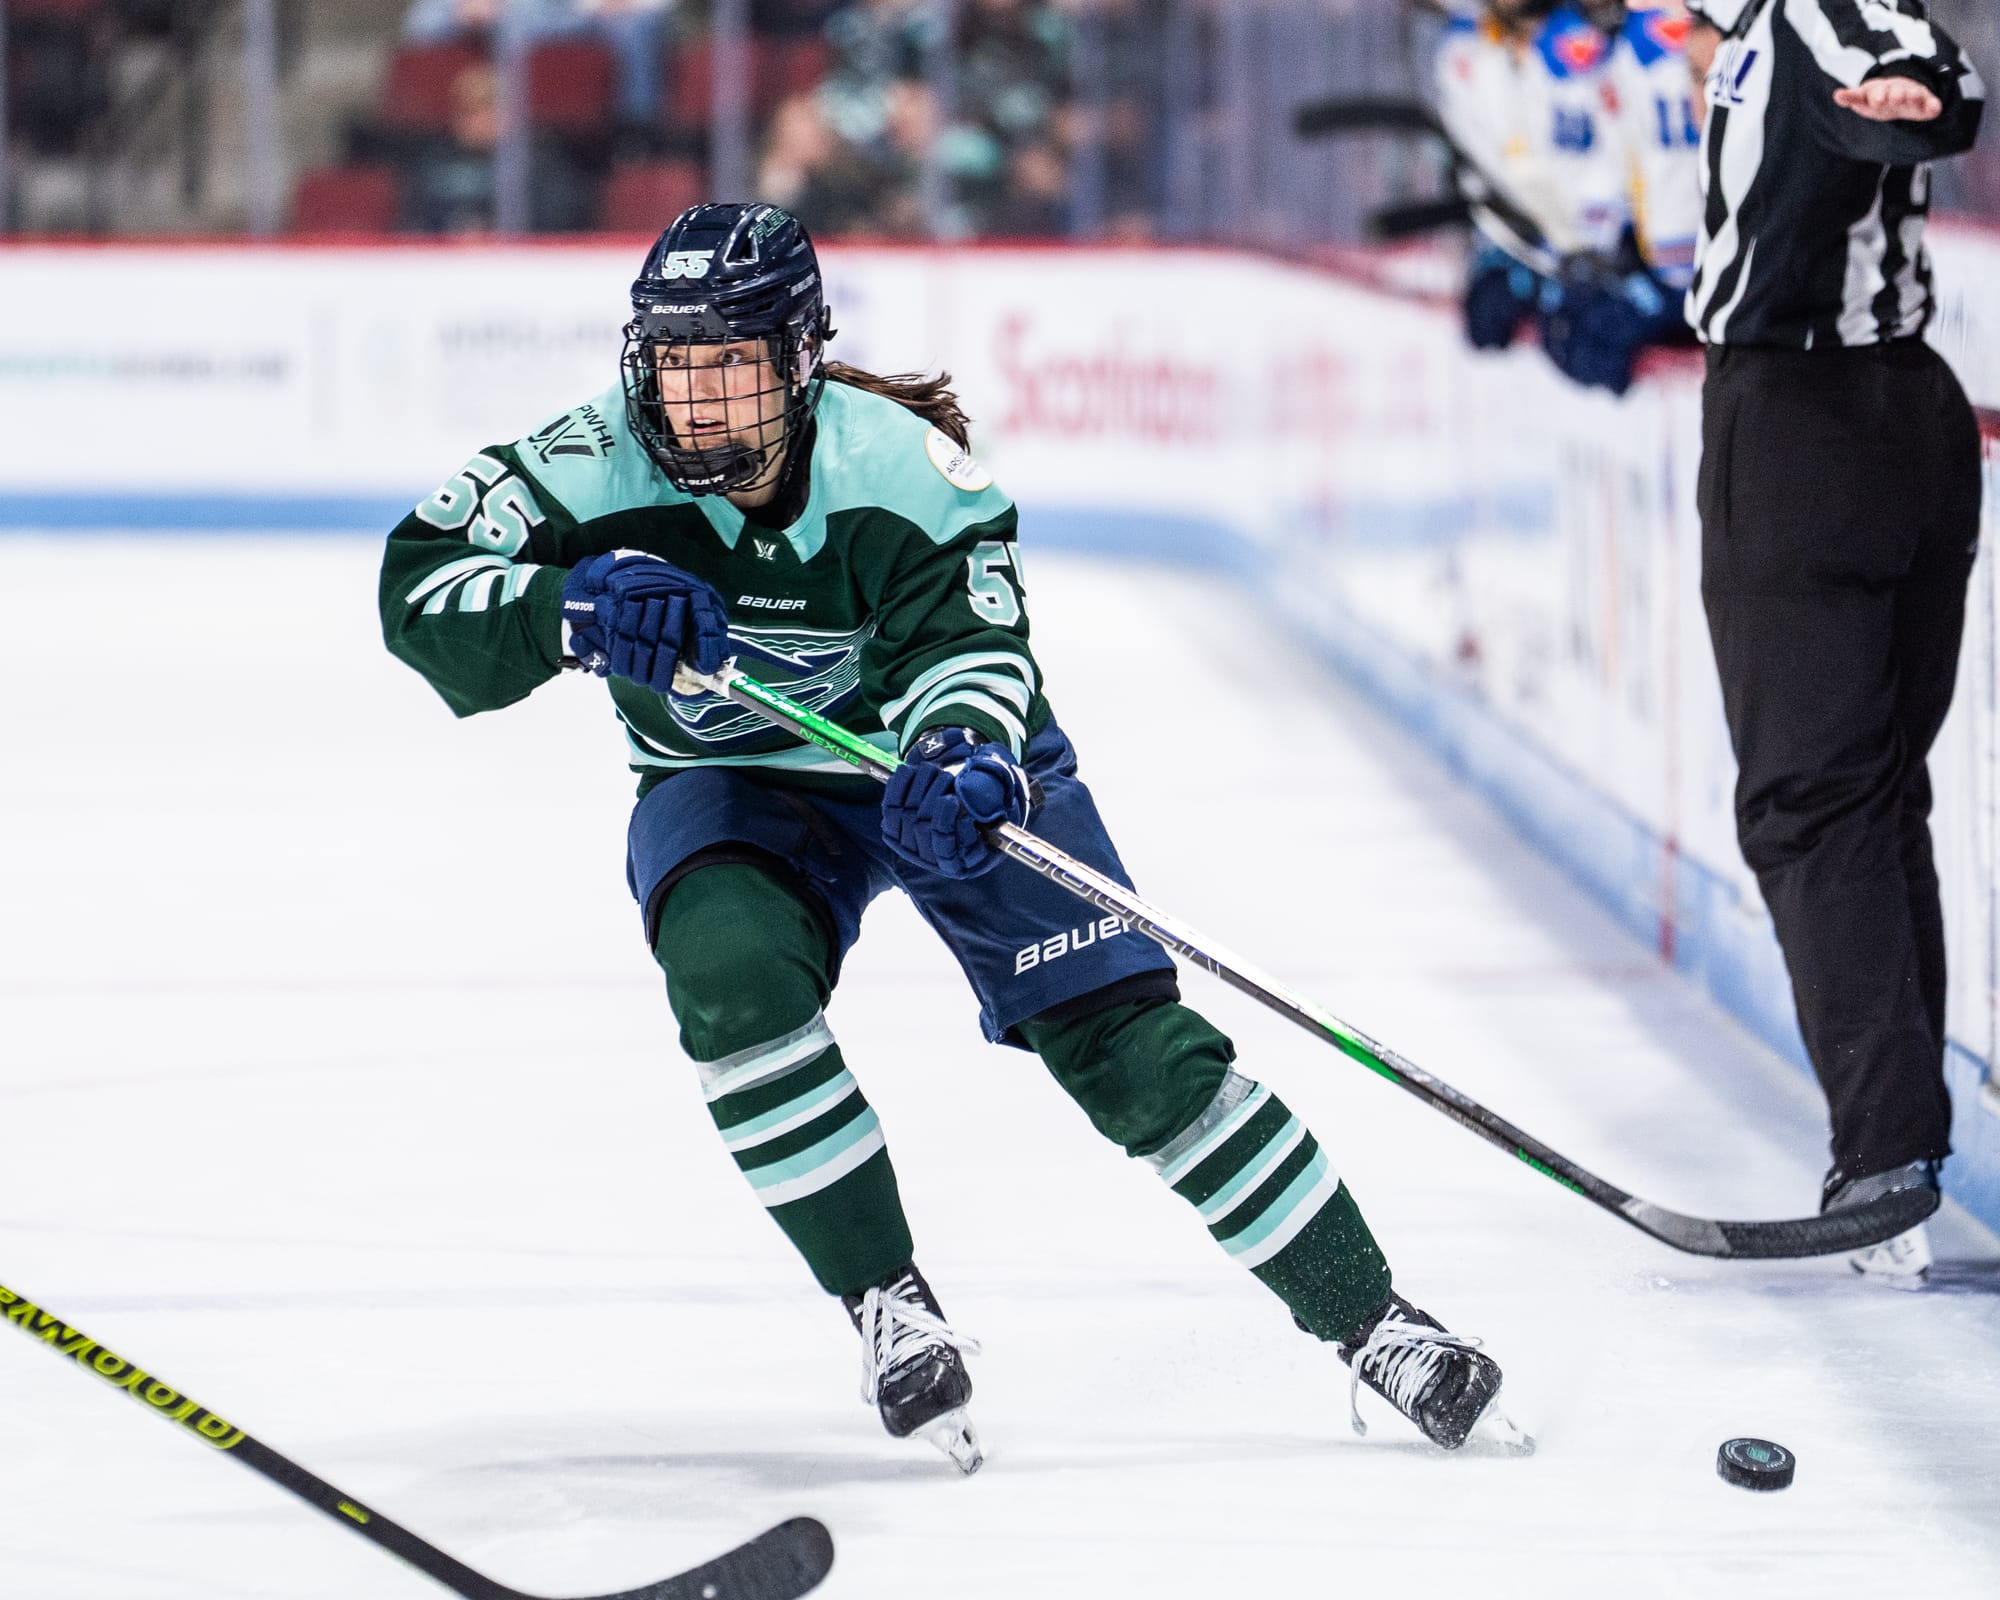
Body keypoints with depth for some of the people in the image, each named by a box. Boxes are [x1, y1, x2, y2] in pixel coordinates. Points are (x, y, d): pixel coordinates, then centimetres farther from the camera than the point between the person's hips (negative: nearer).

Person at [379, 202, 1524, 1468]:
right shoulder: (600, 467, -21)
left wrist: (967, 759, -54)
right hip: (739, 788, 1)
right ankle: (887, 1304, -17)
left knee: (1125, 1042, -10)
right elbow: (421, 589, -21)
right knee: (731, 970, -31)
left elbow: (969, 641, -32)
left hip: (937, 758, -1)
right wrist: (570, 603, -39)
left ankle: (1370, 1323, 1)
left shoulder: (900, 467, -27)